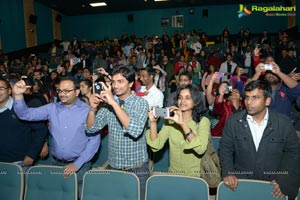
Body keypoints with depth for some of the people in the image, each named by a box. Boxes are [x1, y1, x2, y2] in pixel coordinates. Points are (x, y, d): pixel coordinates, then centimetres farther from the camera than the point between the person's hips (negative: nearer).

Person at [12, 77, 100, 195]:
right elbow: (26, 114, -4)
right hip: (55, 163, 4)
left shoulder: (88, 111, -11)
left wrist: (77, 164, -13)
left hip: (79, 165, -3)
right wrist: (18, 95, -20)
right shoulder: (52, 108, 2)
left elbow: (94, 140, -12)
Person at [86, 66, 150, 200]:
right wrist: (92, 108, -20)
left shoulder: (141, 103, -12)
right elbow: (91, 128, -1)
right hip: (113, 167, 3)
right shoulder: (108, 102, 0)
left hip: (137, 170, -3)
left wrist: (114, 103, -30)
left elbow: (136, 130, -29)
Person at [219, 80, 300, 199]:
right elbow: (225, 149, 5)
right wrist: (228, 173, -10)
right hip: (241, 183, -1)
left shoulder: (284, 123, -1)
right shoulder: (233, 121, 0)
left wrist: (283, 180, -5)